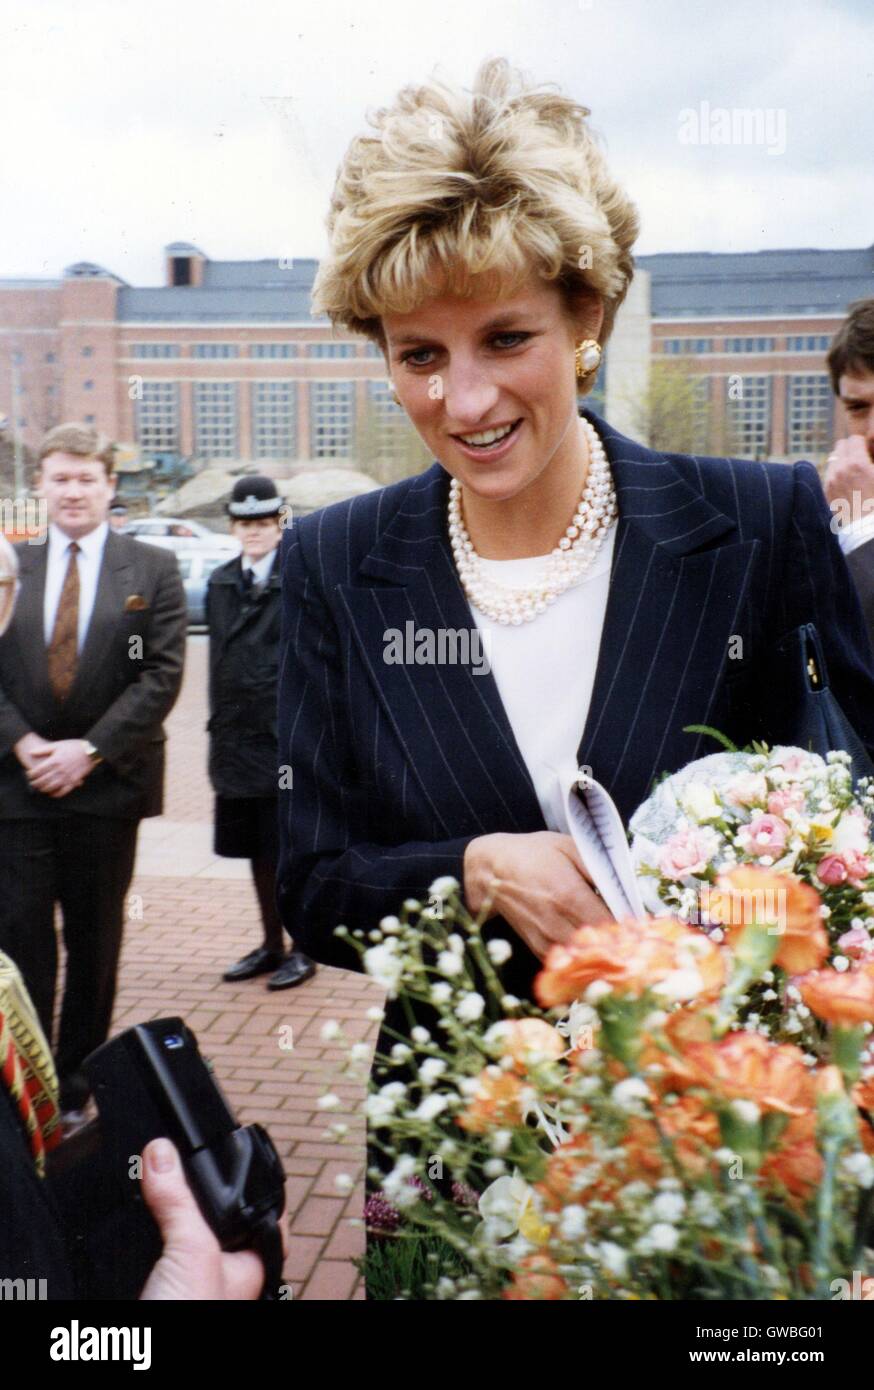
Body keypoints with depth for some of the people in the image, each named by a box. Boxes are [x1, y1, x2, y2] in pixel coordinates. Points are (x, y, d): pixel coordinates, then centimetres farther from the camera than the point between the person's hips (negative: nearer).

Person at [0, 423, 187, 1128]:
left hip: (107, 783, -1)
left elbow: (162, 675, -6)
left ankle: (76, 1089, 24)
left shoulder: (153, 569, 1)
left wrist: (88, 749, -13)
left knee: (96, 943, 9)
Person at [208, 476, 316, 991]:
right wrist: (220, 727, 11)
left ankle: (303, 949, 17)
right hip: (238, 737, 6)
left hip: (288, 738, -6)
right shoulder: (221, 584, 12)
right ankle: (272, 944, 29)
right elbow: (219, 659, 13)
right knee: (257, 850, 15)